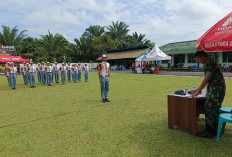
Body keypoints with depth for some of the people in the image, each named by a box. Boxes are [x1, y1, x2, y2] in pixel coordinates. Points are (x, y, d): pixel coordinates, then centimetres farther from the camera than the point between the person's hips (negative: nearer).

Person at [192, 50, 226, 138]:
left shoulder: (211, 64, -15)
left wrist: (198, 91, -18)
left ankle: (208, 132, 0)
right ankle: (215, 130, 22)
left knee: (209, 109, -7)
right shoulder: (208, 64, 16)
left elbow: (206, 79, -21)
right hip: (215, 90, 10)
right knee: (214, 110, 13)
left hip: (217, 90, -10)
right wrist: (198, 89, 18)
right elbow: (208, 80, 21)